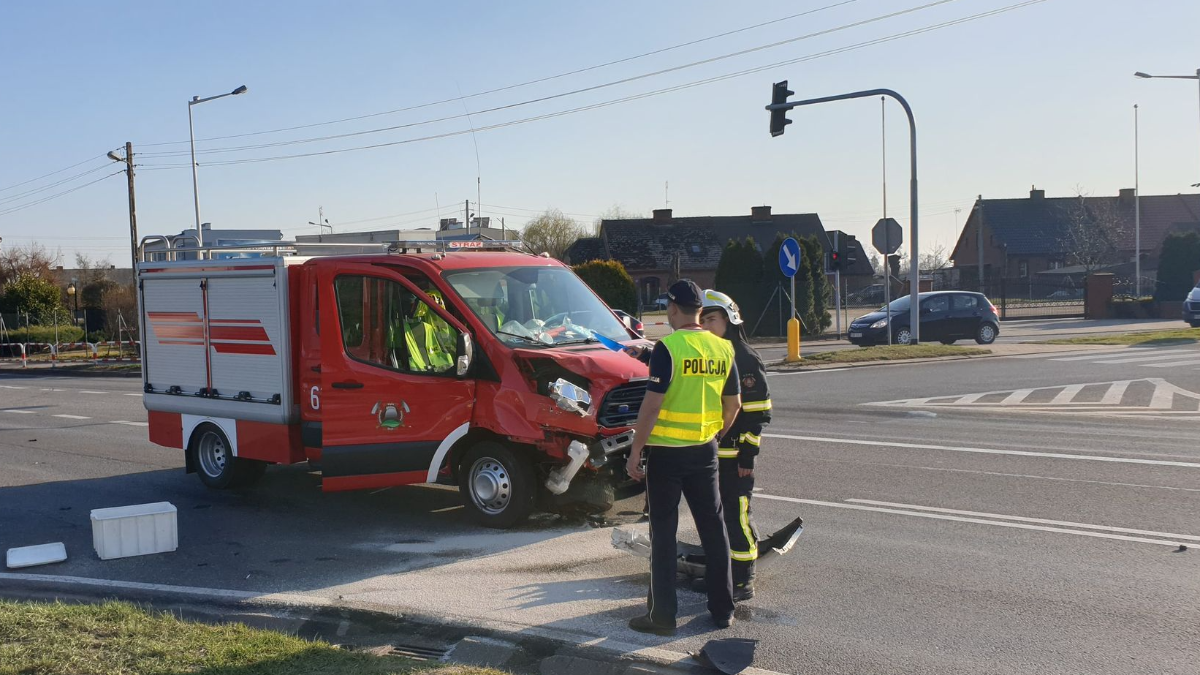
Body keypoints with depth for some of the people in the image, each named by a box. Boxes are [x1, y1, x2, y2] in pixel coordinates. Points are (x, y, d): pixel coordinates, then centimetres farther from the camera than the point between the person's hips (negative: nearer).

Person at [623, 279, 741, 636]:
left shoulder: (668, 347, -14)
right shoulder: (723, 349, 4)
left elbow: (652, 405, -18)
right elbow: (733, 404, 11)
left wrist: (635, 452, -11)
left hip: (666, 451, -5)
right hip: (705, 451, 5)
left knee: (664, 532, 3)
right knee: (713, 527, 13)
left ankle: (662, 614, 7)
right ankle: (723, 609, 21)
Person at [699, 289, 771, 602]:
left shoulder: (745, 358, -11)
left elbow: (757, 411, -14)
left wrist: (748, 453, -17)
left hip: (734, 454, -8)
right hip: (708, 451, 8)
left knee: (737, 514, -4)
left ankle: (744, 581, 4)